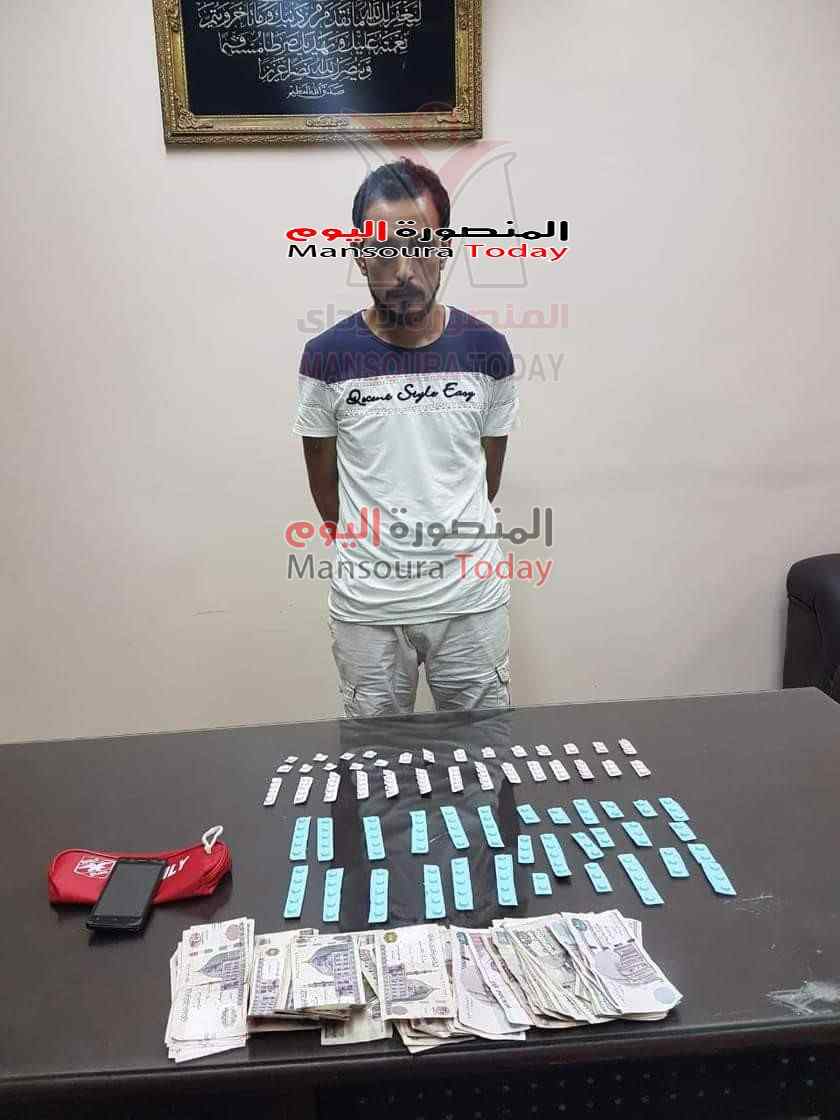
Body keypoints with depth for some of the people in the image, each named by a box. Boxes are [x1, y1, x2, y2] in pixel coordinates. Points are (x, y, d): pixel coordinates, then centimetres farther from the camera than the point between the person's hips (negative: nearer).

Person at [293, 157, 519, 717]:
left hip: (471, 597, 1)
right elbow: (325, 482, 4)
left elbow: (489, 471, 8)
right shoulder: (328, 357, -8)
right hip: (367, 605, 0)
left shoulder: (487, 350, -4)